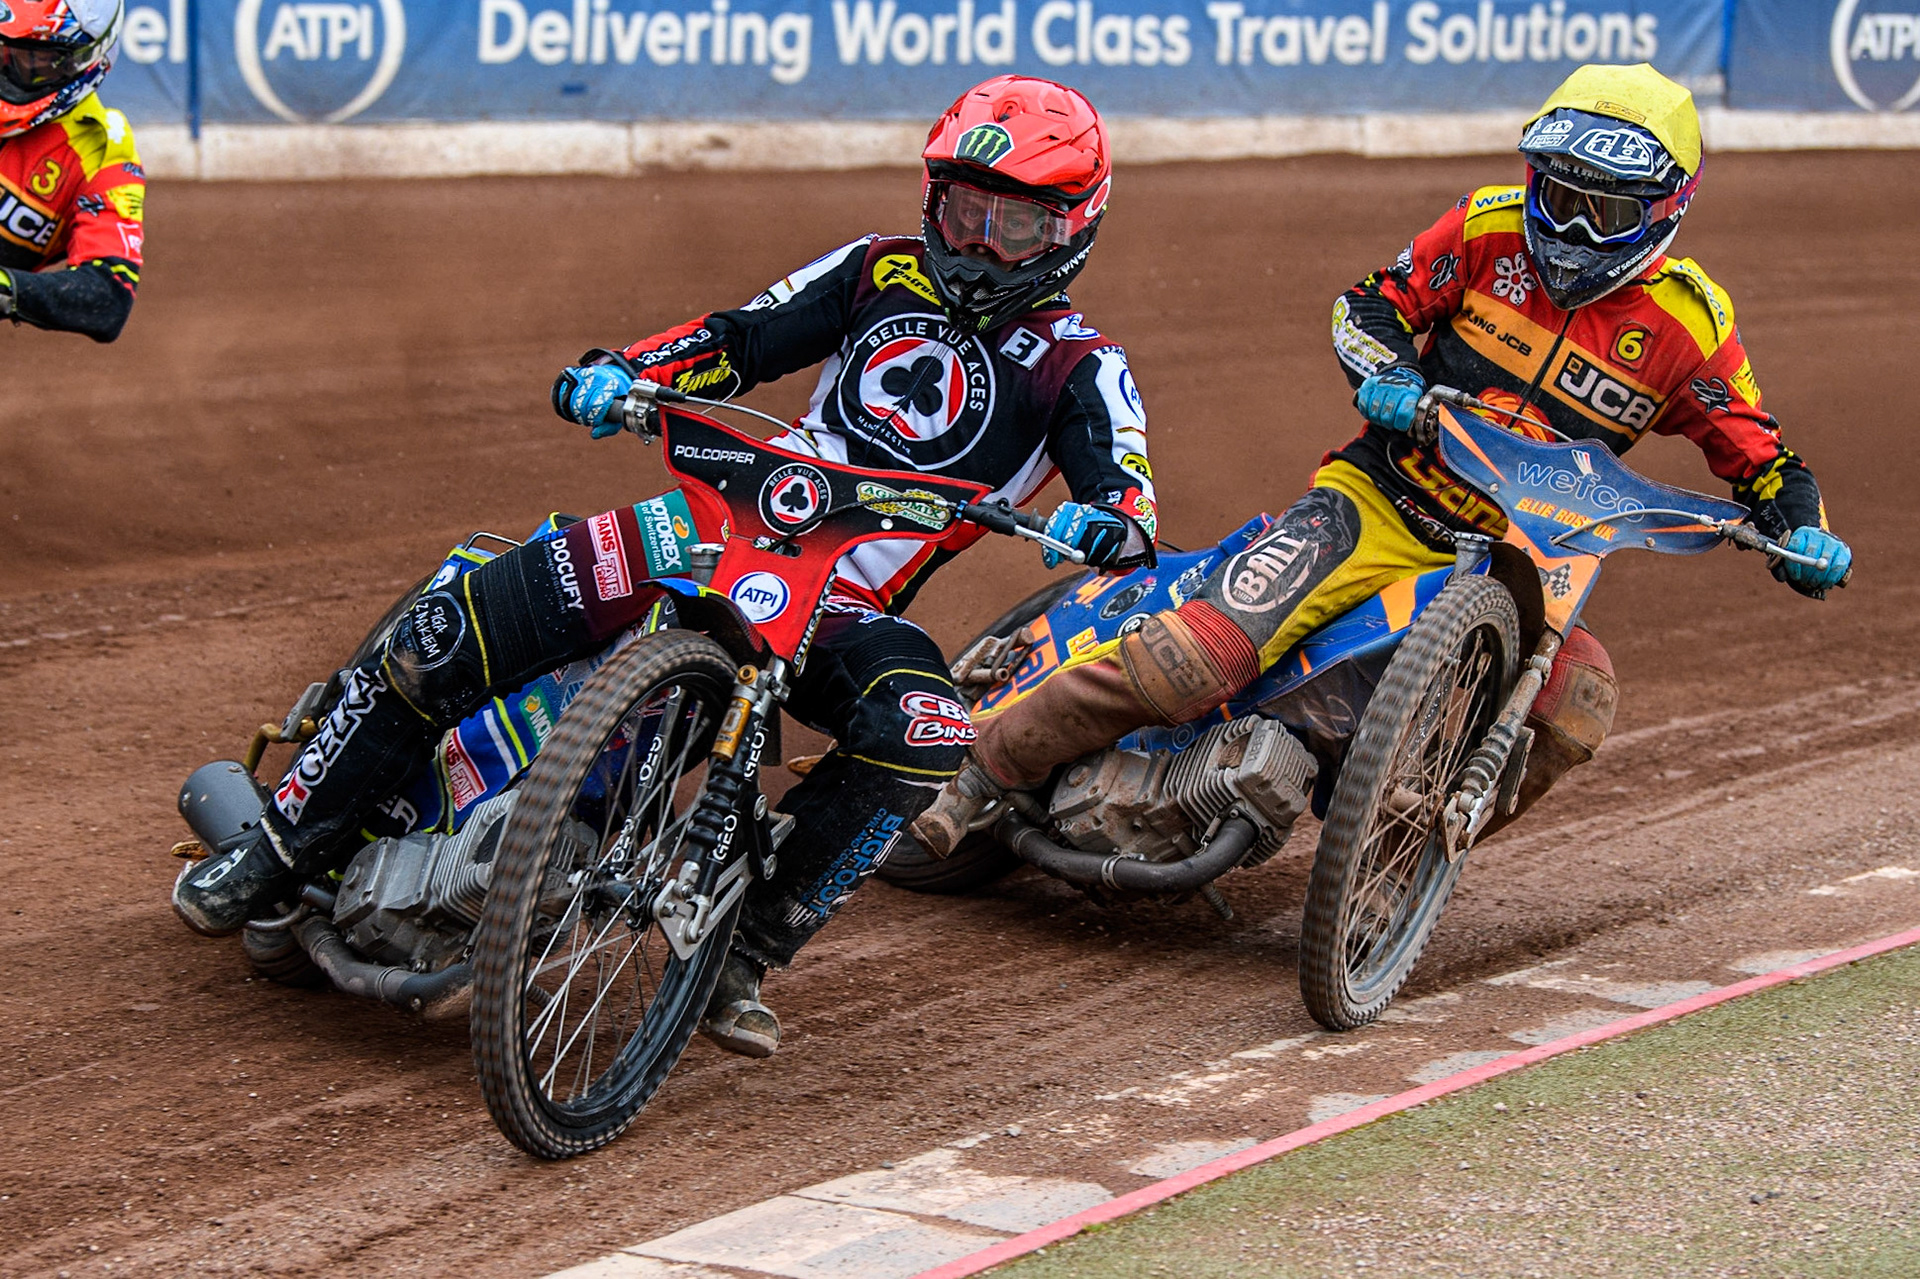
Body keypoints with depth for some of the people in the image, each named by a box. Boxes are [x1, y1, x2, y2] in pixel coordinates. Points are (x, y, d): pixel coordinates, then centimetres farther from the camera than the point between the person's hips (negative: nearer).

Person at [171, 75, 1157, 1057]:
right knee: (454, 632, -14)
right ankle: (281, 849, 1)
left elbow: (1128, 498, -9)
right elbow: (740, 338, 11)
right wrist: (624, 374, -8)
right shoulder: (880, 274, 13)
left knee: (921, 733, -36)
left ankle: (742, 952, -21)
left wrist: (1107, 522, -35)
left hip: (852, 609, -2)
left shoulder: (1077, 367, 4)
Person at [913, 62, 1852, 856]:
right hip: (1381, 497, -2)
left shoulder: (1688, 323, -2)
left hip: (1515, 561, 2)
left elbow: (1756, 452, 4)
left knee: (1576, 699, -29)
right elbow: (1371, 304, 6)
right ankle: (980, 768, -13)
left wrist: (1801, 528, -15)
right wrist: (1387, 377, -15)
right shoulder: (1491, 228, -1)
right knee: (1201, 655, -23)